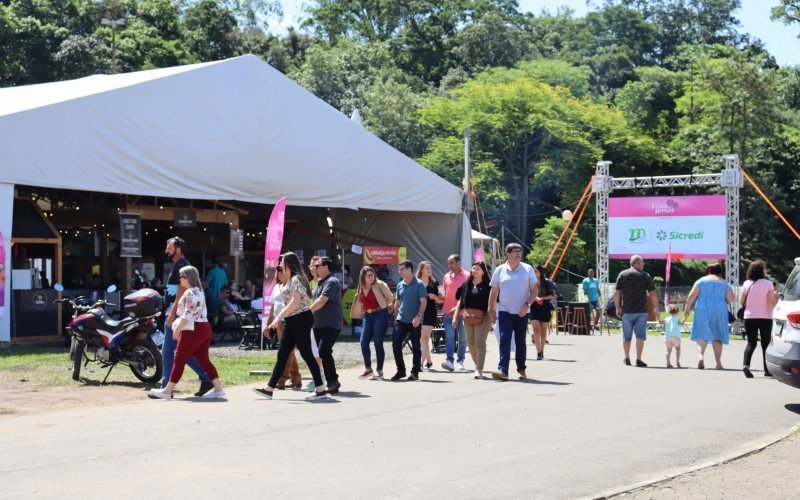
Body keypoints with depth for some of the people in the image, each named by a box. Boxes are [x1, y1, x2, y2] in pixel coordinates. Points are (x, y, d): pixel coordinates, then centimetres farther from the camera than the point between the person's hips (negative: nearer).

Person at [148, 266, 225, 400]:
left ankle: (167, 391, 1)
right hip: (204, 328, 10)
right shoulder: (198, 291, 19)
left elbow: (187, 315, -19)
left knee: (179, 360, -4)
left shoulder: (190, 293, -12)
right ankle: (218, 389, 1)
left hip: (192, 331, -10)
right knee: (204, 360, 8)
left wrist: (177, 330, -15)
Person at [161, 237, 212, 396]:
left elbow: (181, 292, -22)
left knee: (167, 352, -6)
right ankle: (206, 379, 12)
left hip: (176, 315, -10)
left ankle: (166, 389, -1)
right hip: (175, 314, 10)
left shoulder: (181, 266, -13)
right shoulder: (179, 265, 18)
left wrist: (172, 314, -25)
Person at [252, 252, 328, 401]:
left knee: (306, 354, -7)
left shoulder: (296, 279, -13)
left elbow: (295, 301, -23)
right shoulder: (289, 280, 19)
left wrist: (279, 317, -26)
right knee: (282, 355, 9)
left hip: (301, 319, -10)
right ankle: (269, 389, 11)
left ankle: (321, 390, -3)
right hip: (291, 321, 10)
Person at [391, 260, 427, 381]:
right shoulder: (400, 285, 11)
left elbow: (423, 302, -10)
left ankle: (415, 372, 12)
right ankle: (400, 370, 7)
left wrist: (418, 316, -21)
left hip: (414, 321, -5)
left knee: (415, 347, 3)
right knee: (396, 344, -5)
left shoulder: (419, 284, -5)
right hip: (401, 320, 5)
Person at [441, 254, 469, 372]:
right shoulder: (446, 276, 12)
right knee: (449, 337, -6)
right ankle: (449, 360, -12)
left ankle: (460, 361, 13)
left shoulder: (467, 276, -1)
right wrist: (443, 311, 10)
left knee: (462, 338, 4)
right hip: (448, 312, 3)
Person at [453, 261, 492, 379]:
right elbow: (460, 301, 16)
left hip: (482, 317, -5)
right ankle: (478, 365, 27)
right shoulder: (466, 284, 12)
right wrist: (456, 315, 10)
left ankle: (479, 370, -10)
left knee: (480, 342, -9)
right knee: (470, 342, 9)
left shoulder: (487, 285, -2)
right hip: (468, 317, 5)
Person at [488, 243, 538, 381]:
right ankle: (503, 370, -18)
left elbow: (535, 290, 1)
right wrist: (491, 310, 5)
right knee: (504, 340, -11)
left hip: (522, 312, 1)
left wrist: (527, 305, -12)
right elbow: (494, 292, 9)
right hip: (505, 311, -1)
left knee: (520, 341, 10)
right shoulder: (500, 270, 4)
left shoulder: (528, 269, 3)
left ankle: (521, 369, 20)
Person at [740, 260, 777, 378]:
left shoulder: (746, 284, 1)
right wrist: (776, 296, 7)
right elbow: (772, 303, -11)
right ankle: (767, 369, 11)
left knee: (751, 343, 4)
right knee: (766, 343, 9)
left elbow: (742, 303, 6)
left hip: (749, 317, 2)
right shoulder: (768, 283, -8)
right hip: (765, 317, -2)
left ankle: (745, 364, -18)